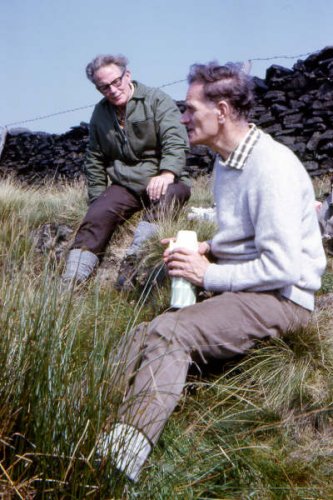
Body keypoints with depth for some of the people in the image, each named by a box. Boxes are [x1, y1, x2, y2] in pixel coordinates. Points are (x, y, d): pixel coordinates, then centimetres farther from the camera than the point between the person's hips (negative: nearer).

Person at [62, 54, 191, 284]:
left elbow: (176, 140, -17)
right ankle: (72, 279, -32)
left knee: (169, 195, -37)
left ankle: (136, 253, -49)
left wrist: (167, 173, -35)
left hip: (163, 181, -3)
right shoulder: (100, 113, 13)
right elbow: (95, 160, 21)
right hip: (124, 185, 3)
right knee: (98, 215, -23)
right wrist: (96, 198, 12)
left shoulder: (157, 100, -2)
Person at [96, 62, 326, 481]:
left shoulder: (272, 167, -17)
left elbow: (282, 268, -22)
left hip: (279, 297, -9)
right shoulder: (226, 161, 14)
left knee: (168, 334, -29)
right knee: (144, 335, -10)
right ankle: (101, 435, -21)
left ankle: (119, 460, -33)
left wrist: (209, 275, -14)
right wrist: (204, 249, 7)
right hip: (235, 287, 9)